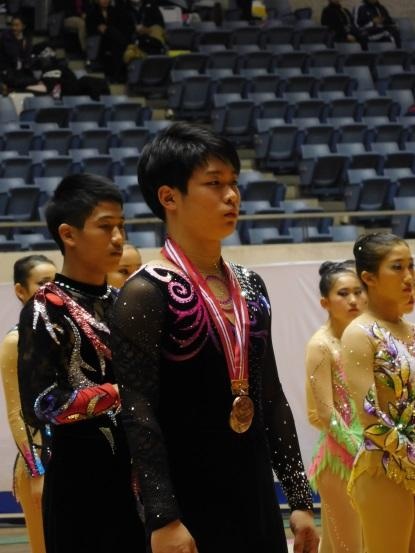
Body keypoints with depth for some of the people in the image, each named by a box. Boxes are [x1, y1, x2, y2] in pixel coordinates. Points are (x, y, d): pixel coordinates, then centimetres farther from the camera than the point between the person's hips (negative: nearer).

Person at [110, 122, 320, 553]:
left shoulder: (249, 287, 12)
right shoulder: (146, 294, -9)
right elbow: (139, 414, -15)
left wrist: (299, 497, 12)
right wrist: (162, 518, -22)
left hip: (256, 497, 7)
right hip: (187, 504, -6)